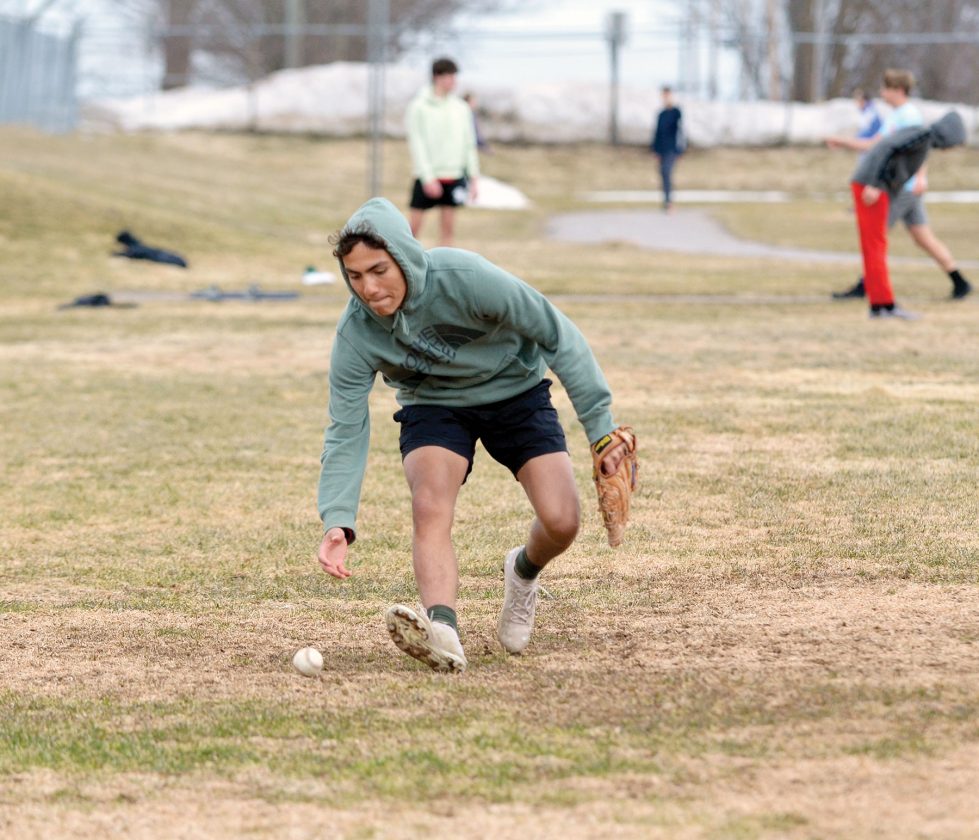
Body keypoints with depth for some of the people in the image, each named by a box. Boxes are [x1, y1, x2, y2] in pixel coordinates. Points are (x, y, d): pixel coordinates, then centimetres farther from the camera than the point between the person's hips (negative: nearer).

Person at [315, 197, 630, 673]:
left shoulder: (466, 279, -34)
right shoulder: (355, 335, -23)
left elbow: (558, 336, -24)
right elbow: (346, 432, -16)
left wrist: (601, 427, -22)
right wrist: (337, 520, -30)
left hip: (517, 392, -1)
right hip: (434, 407, 1)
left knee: (561, 521, -16)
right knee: (430, 507, -29)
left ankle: (524, 572, 20)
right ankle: (443, 631, -46)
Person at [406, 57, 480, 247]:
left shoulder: (461, 108, 7)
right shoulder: (419, 107, -6)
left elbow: (469, 144, 11)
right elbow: (417, 144, -9)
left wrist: (474, 177, 5)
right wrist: (428, 178, -16)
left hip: (454, 175, 4)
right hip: (428, 176, -4)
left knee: (448, 226, 4)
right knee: (415, 225, -3)